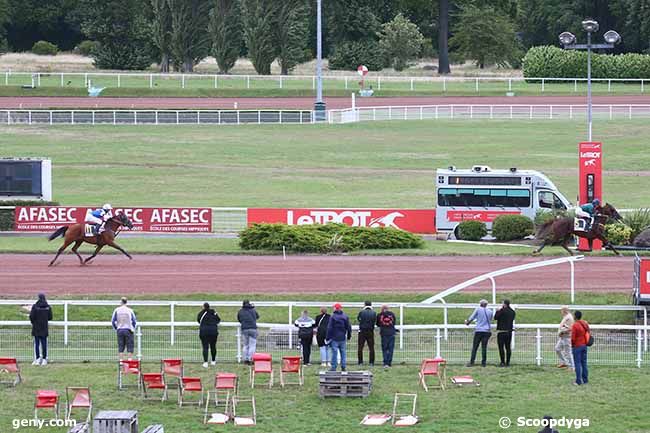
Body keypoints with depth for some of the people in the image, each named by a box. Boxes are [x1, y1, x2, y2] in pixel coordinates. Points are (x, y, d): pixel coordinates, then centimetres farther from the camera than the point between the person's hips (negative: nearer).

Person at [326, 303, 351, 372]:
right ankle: (343, 367, 9)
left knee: (334, 352, -3)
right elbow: (349, 327, 9)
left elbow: (329, 328, -10)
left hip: (334, 338, -4)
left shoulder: (332, 317, -10)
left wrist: (327, 337, -4)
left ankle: (333, 367, -3)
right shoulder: (345, 317, 4)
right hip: (342, 338, 4)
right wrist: (349, 335, 21)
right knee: (343, 352, 9)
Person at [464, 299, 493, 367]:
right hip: (486, 331, 2)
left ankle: (471, 362, -5)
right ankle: (483, 363, 0)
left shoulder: (478, 309, 0)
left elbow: (471, 318, 4)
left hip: (478, 330, -2)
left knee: (474, 347, 0)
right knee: (484, 347, 4)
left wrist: (467, 322, 26)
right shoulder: (490, 311, 8)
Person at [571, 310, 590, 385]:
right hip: (584, 345, 7)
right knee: (584, 363, 12)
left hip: (577, 346, -7)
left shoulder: (575, 325, -16)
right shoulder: (585, 324, 5)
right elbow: (589, 333, 13)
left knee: (577, 363, -3)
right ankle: (585, 380, 15)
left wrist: (572, 344, 1)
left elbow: (573, 337, -16)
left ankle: (578, 381, -4)